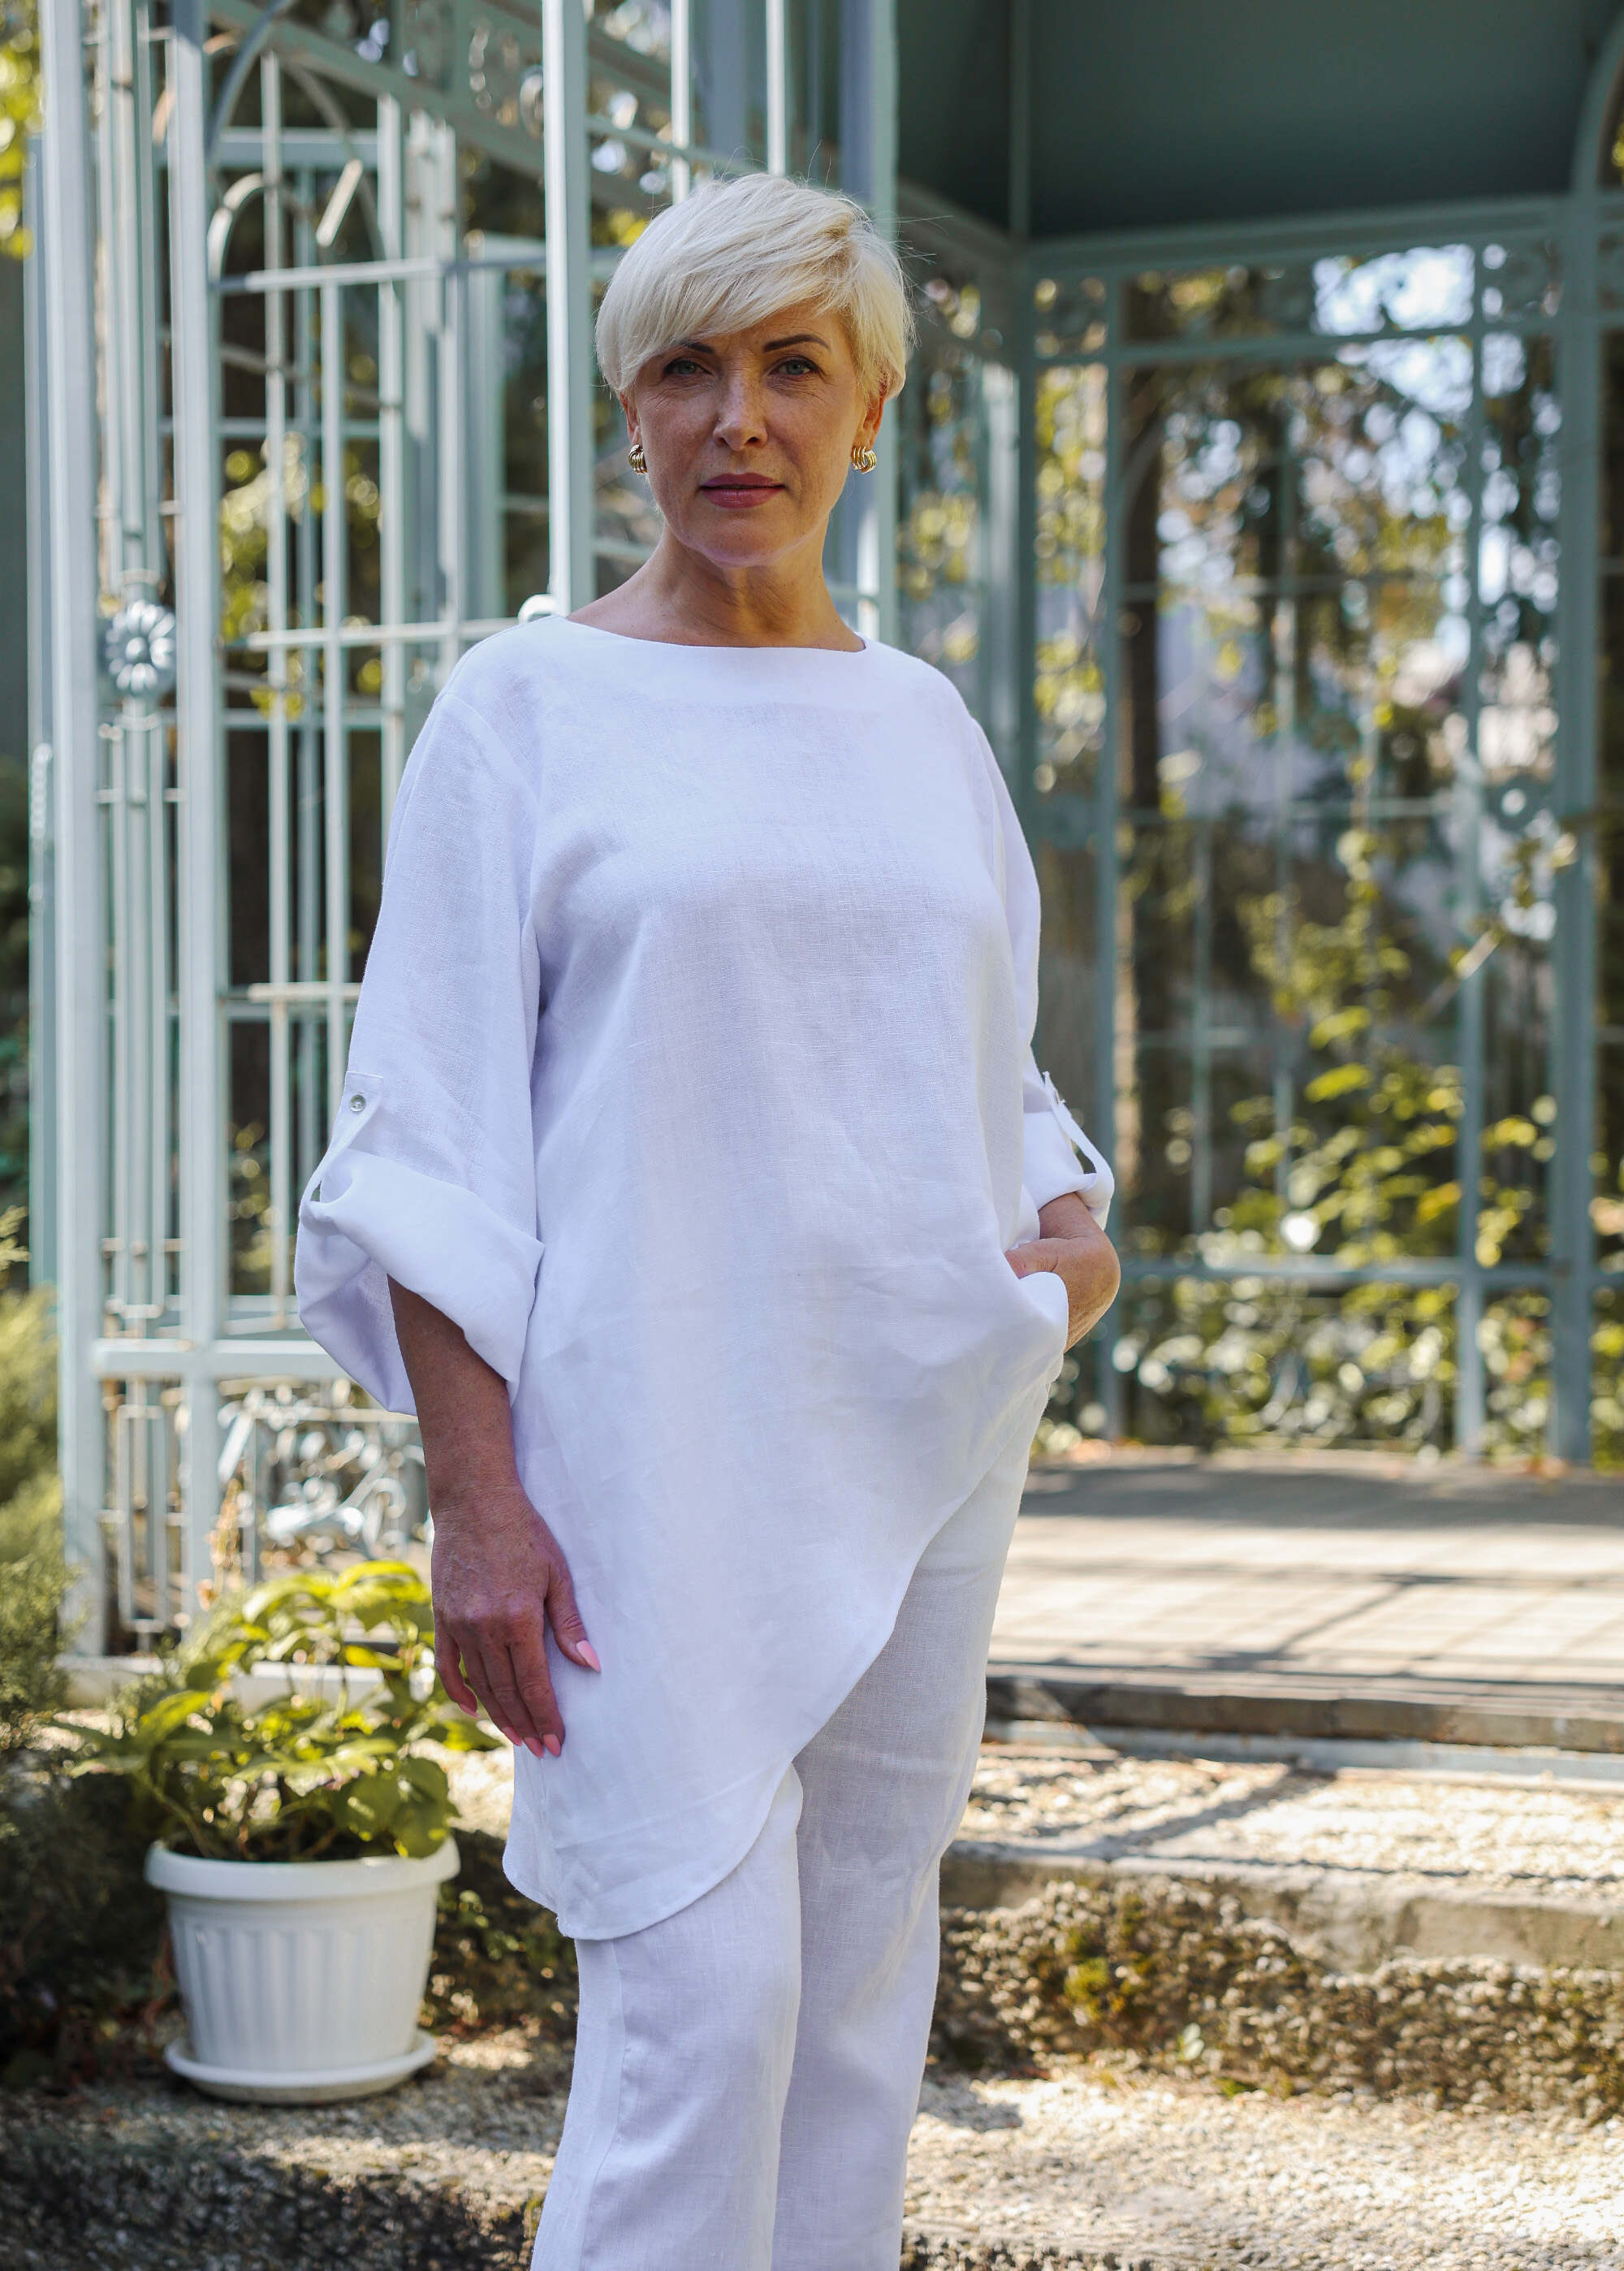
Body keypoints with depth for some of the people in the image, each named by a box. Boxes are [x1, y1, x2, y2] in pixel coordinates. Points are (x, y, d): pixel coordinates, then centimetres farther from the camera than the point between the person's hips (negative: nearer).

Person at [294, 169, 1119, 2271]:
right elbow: (429, 1142, -5)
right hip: (649, 1442, -5)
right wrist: (476, 1503, -13)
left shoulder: (921, 724, 13)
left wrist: (1076, 1238, -1)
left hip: (910, 1444, 5)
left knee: (860, 1987, 9)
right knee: (700, 1985, -11)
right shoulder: (528, 710, -1)